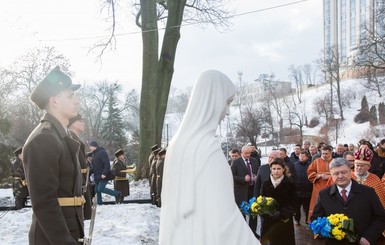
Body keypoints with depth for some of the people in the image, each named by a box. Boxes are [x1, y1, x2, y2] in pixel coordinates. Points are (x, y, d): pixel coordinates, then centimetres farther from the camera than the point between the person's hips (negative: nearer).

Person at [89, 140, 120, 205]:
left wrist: (104, 173, -28)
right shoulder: (94, 154, 15)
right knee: (97, 190, 8)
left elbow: (107, 164, -22)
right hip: (97, 176, 9)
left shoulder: (102, 152, -15)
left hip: (103, 176, -9)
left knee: (100, 189, -13)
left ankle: (117, 194, -1)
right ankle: (99, 202, 17)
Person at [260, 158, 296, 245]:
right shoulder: (266, 183, 6)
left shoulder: (289, 184, -4)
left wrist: (283, 214, -20)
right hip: (268, 220, 2)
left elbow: (292, 204, -4)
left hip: (284, 221, -2)